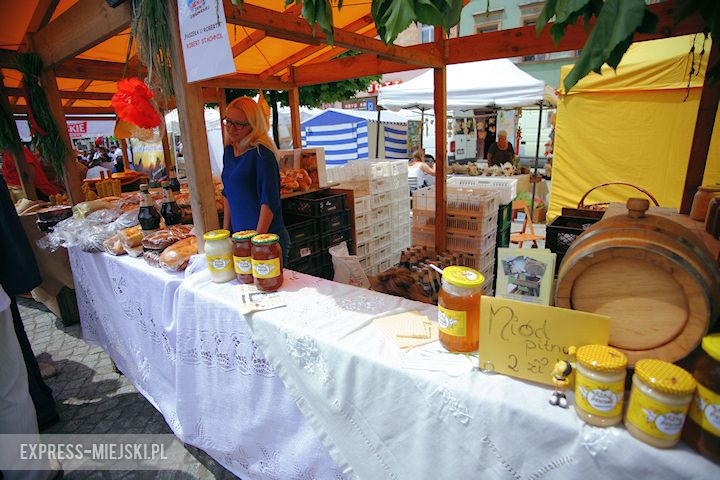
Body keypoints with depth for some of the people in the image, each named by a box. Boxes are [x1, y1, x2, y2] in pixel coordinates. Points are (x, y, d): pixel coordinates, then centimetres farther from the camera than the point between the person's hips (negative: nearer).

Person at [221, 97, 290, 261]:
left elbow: (269, 201, -18)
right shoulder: (229, 151, 9)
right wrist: (225, 230, 14)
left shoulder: (262, 153, -15)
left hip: (267, 236, -7)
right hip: (238, 236, 8)